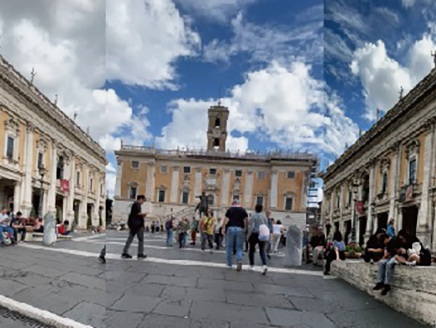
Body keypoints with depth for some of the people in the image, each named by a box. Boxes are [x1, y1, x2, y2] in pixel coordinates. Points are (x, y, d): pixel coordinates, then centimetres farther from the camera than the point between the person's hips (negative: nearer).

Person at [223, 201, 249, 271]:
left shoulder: (229, 210, 7)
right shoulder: (243, 210, 9)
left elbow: (226, 220, -1)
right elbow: (246, 221, 1)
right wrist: (245, 229, 9)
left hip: (231, 228, 0)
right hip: (240, 229, 0)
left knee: (229, 247, 11)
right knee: (239, 247, 5)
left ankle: (229, 263, 17)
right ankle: (239, 260, -19)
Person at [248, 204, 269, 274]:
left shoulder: (253, 216, -5)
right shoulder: (264, 217, 9)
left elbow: (251, 226, -13)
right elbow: (266, 227, 11)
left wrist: (249, 236, -9)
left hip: (254, 234, -3)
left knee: (252, 250, 13)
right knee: (262, 251, -2)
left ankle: (252, 265, 19)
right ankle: (265, 265, -23)